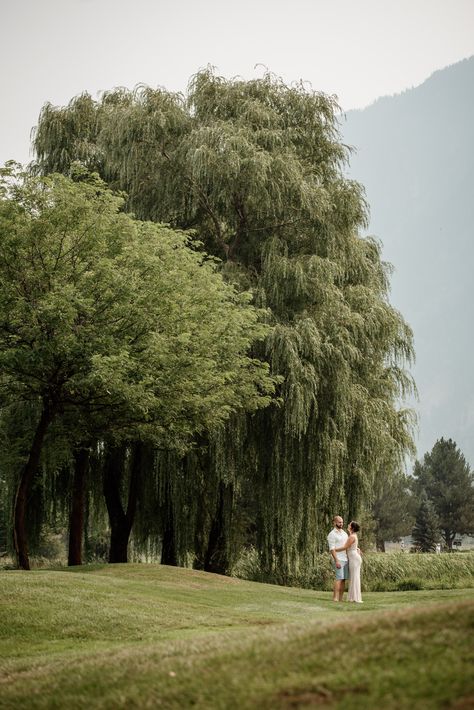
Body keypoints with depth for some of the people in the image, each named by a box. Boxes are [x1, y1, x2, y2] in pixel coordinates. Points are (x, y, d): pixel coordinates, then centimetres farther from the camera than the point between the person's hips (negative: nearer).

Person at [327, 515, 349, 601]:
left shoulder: (344, 533, 17)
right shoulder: (332, 534, -6)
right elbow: (332, 549, -13)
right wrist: (336, 561, -20)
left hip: (345, 559, 7)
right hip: (338, 560, -7)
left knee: (344, 579, 3)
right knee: (339, 578, -16)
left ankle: (341, 598, 4)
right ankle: (335, 598, -18)